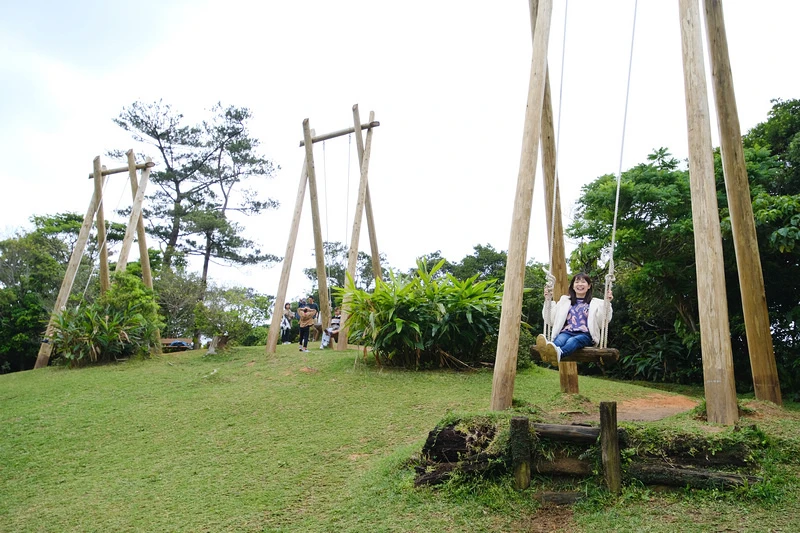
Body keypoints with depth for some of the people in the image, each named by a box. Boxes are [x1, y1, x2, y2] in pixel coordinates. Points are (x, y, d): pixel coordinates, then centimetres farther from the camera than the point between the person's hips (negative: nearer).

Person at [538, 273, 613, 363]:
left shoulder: (595, 303, 20)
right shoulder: (564, 301, 26)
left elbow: (603, 321, 2)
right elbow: (550, 320, 19)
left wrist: (607, 303, -8)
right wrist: (547, 300, 11)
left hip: (584, 334, -1)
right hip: (567, 332, 2)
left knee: (573, 340, -38)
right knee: (559, 339, -36)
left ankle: (559, 353, -73)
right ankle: (547, 350, -73)